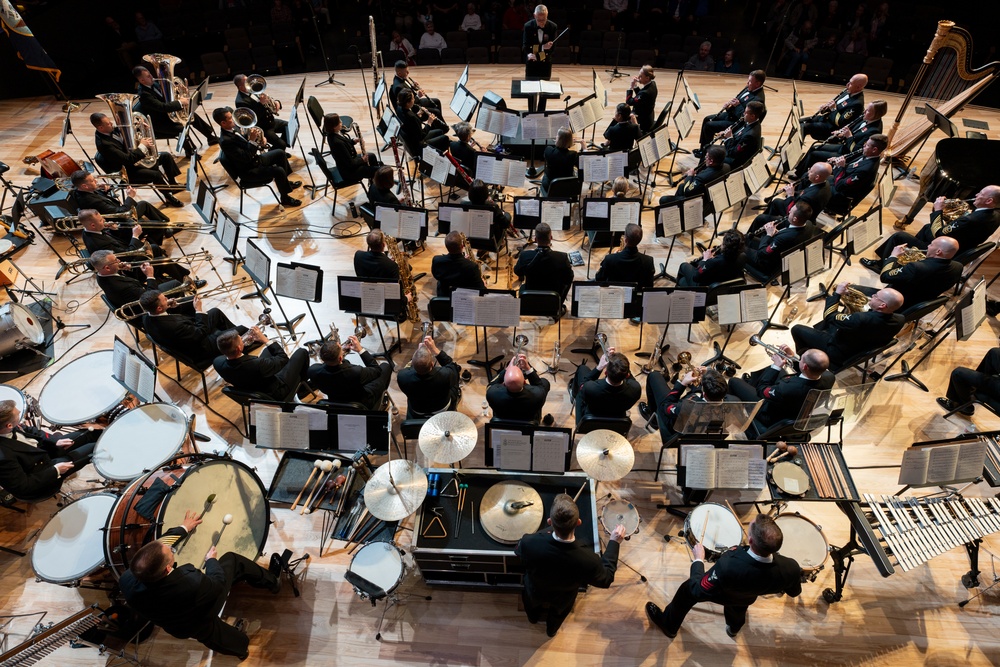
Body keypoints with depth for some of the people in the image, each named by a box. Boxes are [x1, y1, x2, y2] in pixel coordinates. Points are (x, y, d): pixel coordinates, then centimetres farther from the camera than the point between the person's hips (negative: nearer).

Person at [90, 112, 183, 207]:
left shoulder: (111, 129, -6)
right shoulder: (104, 144, -29)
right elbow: (128, 160, -31)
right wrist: (142, 146, -23)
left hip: (133, 156, 9)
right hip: (127, 170, -9)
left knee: (166, 156, 5)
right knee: (156, 175, -29)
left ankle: (173, 185, 16)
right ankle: (169, 197, -6)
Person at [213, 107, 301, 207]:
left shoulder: (233, 127, -2)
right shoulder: (226, 141, -29)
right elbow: (246, 158, -32)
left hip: (254, 158, 10)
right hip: (249, 170, -10)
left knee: (280, 153, 15)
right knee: (279, 171, -25)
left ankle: (285, 182, 29)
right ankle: (285, 198, -5)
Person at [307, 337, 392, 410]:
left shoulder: (312, 370, -29)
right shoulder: (356, 373, -42)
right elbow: (377, 370, -19)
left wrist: (341, 351, -10)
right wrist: (360, 350, -18)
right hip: (362, 405, -4)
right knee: (386, 366, 13)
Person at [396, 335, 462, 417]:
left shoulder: (402, 376, -35)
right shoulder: (445, 375, -41)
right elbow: (453, 365, -15)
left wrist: (418, 351, -14)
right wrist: (435, 349, -23)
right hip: (443, 411, -1)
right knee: (456, 371, 20)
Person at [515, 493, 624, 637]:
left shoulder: (529, 543, -43)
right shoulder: (588, 559, -44)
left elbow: (518, 550, -16)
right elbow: (606, 579, -20)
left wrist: (548, 530, -10)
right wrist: (615, 542, -15)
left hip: (535, 592, 0)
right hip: (562, 600, 0)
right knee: (558, 613, 37)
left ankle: (533, 618, 68)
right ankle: (552, 630, 66)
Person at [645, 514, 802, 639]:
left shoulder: (727, 566, -50)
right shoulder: (791, 568, -38)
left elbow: (698, 591, -30)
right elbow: (794, 592, -11)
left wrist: (698, 559, -16)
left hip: (721, 593, -4)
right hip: (747, 599, 4)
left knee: (687, 589, 24)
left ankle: (668, 625, 49)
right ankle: (734, 627, 70)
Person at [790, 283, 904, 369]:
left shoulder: (862, 320, -42)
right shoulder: (899, 320, -18)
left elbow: (829, 316, -27)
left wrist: (837, 293, -19)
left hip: (838, 353, -8)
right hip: (861, 349, 8)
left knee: (797, 329, 6)